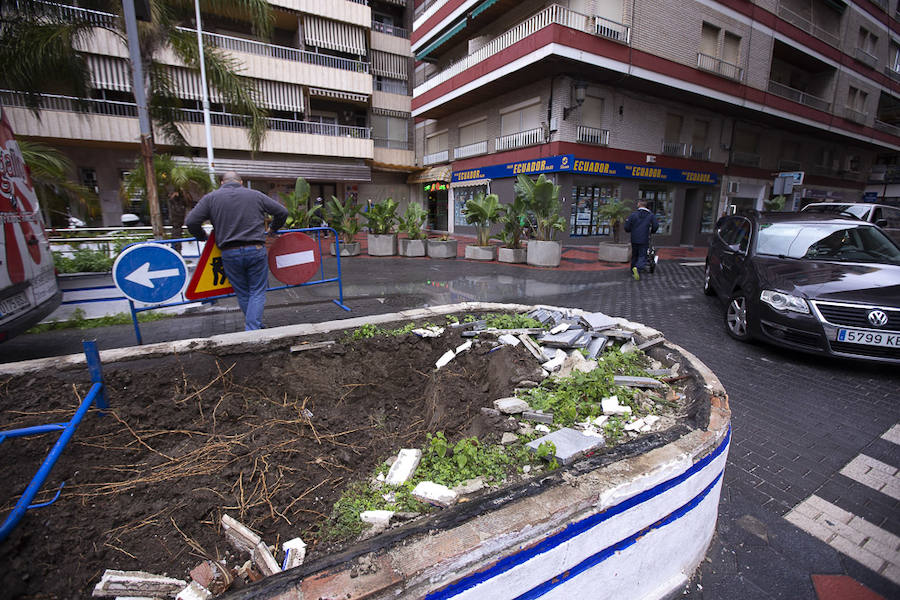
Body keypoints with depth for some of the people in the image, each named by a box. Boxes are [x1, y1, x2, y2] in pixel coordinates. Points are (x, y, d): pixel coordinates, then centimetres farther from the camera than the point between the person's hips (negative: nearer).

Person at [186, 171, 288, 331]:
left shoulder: (211, 198, 7)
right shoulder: (256, 195, 9)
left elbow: (191, 222, 0)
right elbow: (282, 212, 11)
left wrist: (203, 237, 17)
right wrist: (272, 231, 25)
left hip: (229, 254, 1)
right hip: (256, 250, -1)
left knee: (242, 294, 15)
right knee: (257, 292, 6)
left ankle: (253, 326, 26)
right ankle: (252, 329, -4)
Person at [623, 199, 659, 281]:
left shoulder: (633, 215, -3)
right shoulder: (651, 215, 0)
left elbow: (626, 228, -6)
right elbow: (655, 226, -3)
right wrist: (650, 231, 18)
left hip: (634, 240, 1)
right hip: (644, 240, -1)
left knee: (634, 256, 16)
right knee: (642, 256, 0)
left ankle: (633, 272, 24)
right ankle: (637, 268, -27)